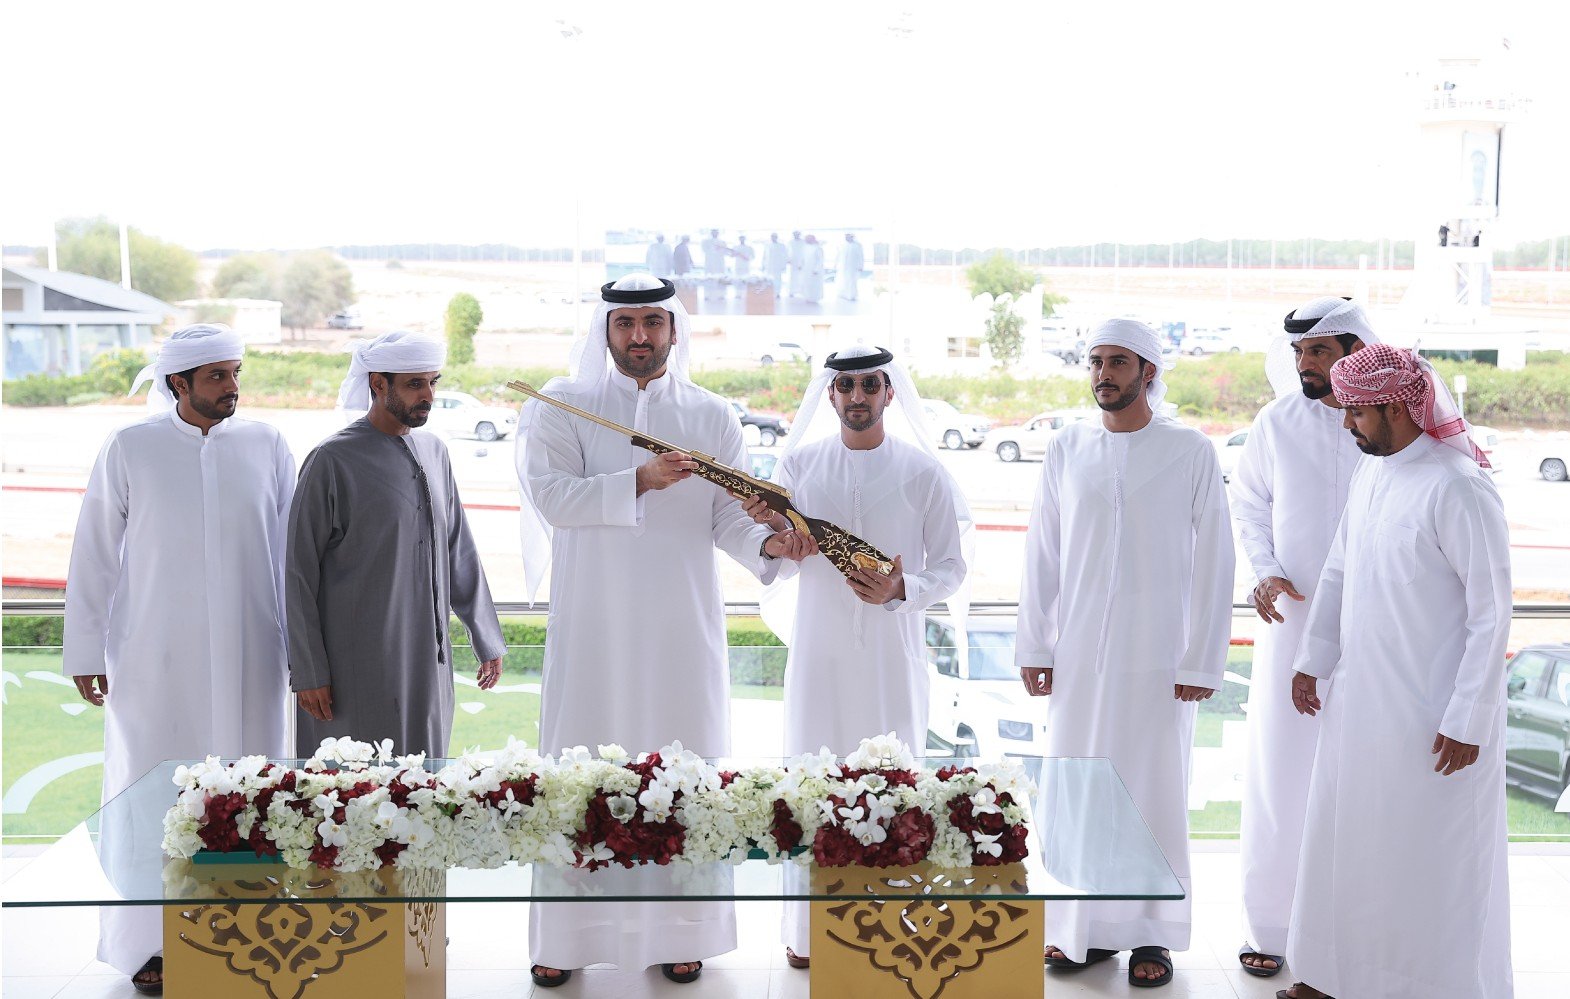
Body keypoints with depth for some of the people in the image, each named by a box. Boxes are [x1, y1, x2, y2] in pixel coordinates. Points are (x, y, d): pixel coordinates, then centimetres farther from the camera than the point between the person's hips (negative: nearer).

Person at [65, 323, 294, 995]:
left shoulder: (267, 447, 2)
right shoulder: (129, 449, -2)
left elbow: (291, 553, 6)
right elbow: (94, 555, 2)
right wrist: (86, 651, 1)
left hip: (248, 660, 1)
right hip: (155, 659, -1)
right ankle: (150, 943, 14)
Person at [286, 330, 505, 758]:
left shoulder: (434, 452, 11)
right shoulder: (332, 461, -8)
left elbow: (459, 551, 18)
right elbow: (299, 573, -7)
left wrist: (486, 639, 18)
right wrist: (307, 672, -9)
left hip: (429, 662, 6)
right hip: (358, 669, -6)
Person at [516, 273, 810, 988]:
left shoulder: (712, 417, 8)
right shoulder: (564, 406, 2)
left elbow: (727, 517, 2)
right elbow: (551, 494, -13)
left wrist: (767, 544, -19)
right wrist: (639, 482, -26)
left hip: (683, 631, 2)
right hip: (592, 632, -1)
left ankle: (677, 932, 17)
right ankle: (565, 937, 14)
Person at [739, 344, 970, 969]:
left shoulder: (921, 472, 1)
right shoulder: (798, 465, 7)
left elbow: (950, 567, 2)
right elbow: (784, 567, 9)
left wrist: (902, 588, -16)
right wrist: (772, 528, -12)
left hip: (893, 650, -1)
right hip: (818, 648, 1)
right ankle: (810, 927, 14)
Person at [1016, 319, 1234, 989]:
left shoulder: (1191, 453, -2)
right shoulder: (1066, 450, 7)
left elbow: (1213, 561, -3)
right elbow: (1042, 553, 10)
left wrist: (1202, 660, -7)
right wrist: (1033, 647, 6)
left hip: (1157, 654, -3)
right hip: (1078, 653, 3)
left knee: (1154, 789, 3)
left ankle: (1152, 934, 15)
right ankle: (1084, 929, 18)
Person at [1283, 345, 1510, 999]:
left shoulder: (1458, 488, -19)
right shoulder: (1372, 472, 6)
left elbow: (1493, 610, -18)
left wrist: (1469, 719, -17)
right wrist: (1314, 662, 14)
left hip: (1432, 714, -8)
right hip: (1359, 696, 8)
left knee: (1432, 857, 4)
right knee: (1345, 840, 17)